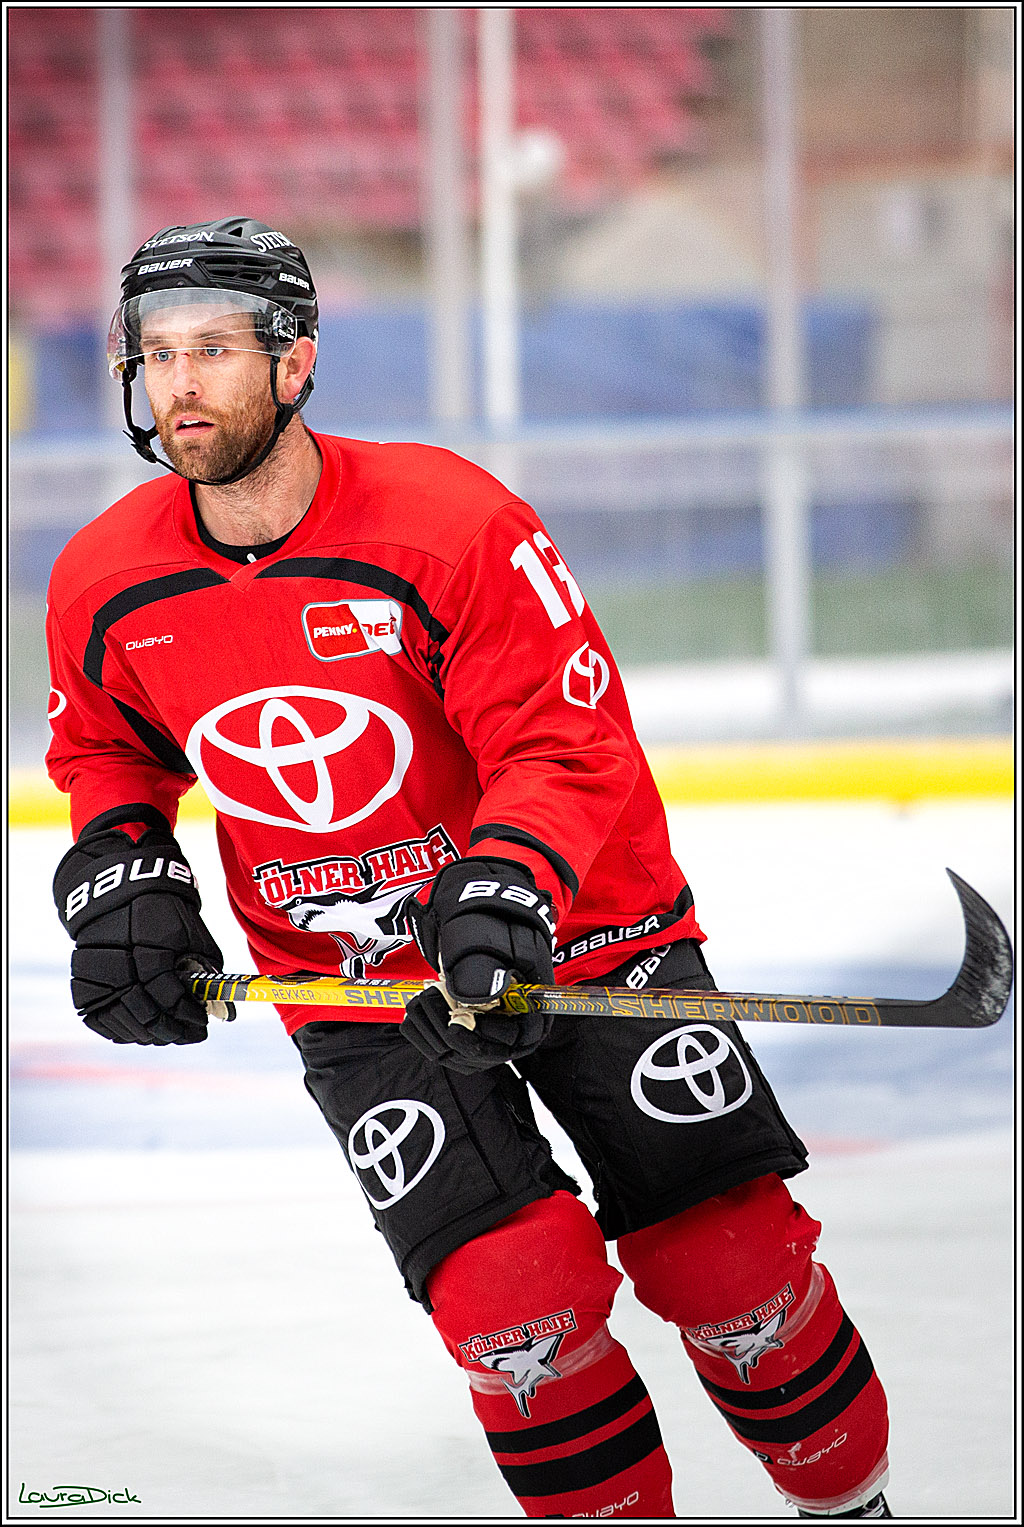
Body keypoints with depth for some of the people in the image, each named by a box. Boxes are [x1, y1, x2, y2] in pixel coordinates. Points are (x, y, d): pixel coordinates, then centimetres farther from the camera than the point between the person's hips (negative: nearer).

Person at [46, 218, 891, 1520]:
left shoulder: (450, 522, -20)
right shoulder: (106, 586, -7)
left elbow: (569, 742, -19)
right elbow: (105, 750, 14)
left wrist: (509, 888, -35)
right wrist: (115, 870, -4)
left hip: (570, 926, -2)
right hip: (354, 991, 2)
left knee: (731, 1259, -6)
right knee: (514, 1296, -17)